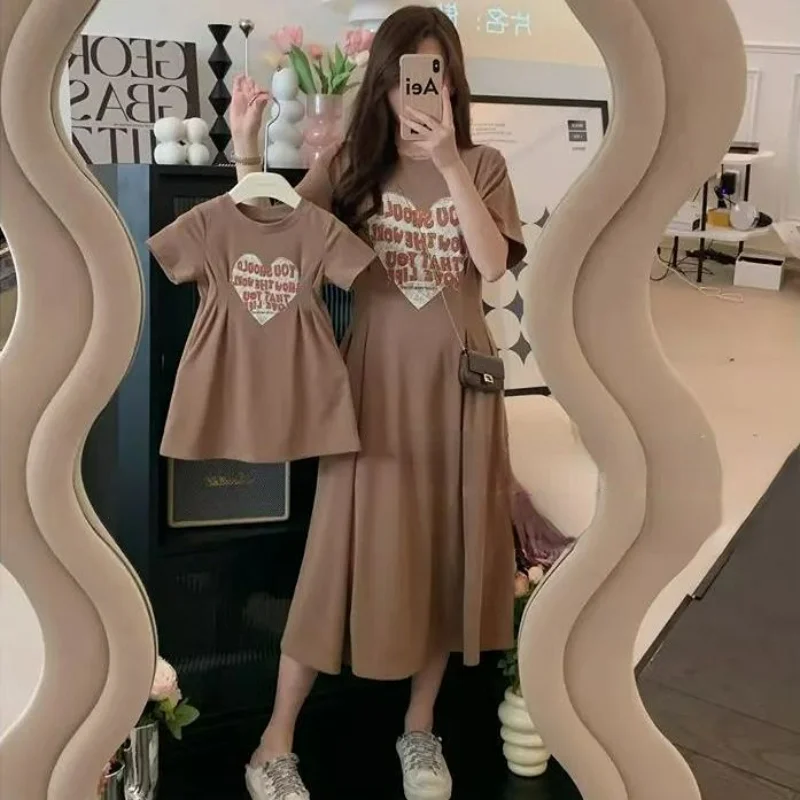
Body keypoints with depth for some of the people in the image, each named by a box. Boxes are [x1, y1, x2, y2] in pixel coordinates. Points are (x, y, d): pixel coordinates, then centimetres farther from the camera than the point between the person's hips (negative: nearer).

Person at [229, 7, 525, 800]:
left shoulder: (483, 166, 4)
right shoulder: (348, 164, 3)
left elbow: (494, 264, -11)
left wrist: (449, 166, -18)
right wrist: (246, 148, -17)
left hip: (456, 383, 2)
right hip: (376, 382, -1)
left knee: (443, 552, 9)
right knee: (350, 551, 0)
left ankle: (420, 732, 28)